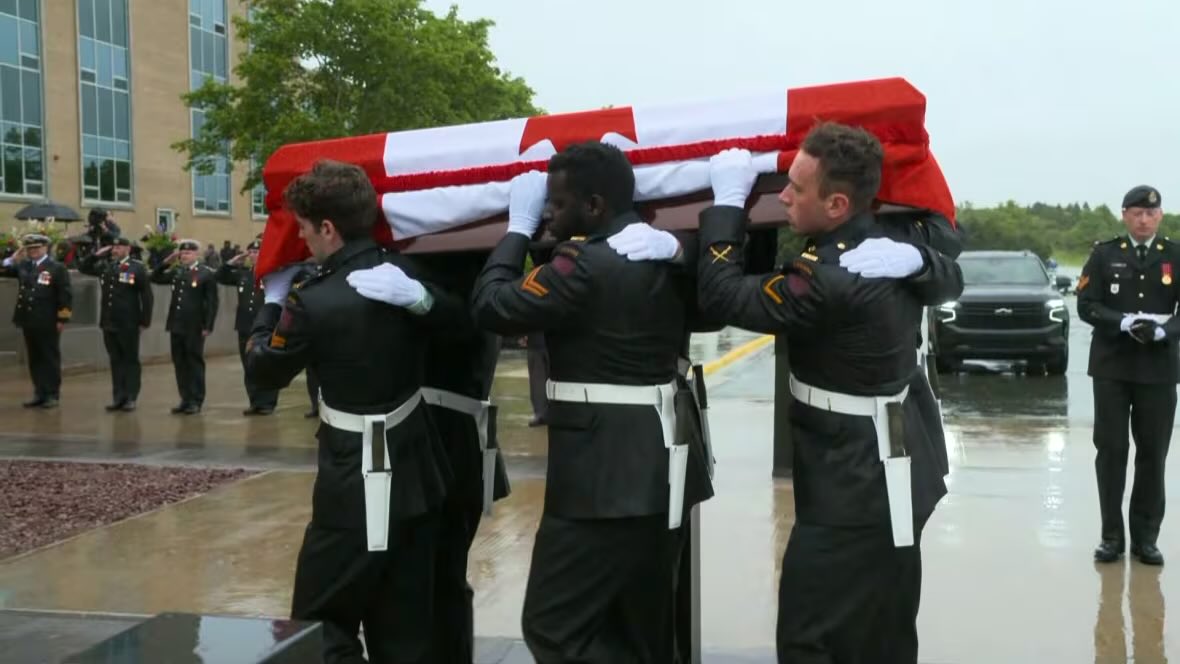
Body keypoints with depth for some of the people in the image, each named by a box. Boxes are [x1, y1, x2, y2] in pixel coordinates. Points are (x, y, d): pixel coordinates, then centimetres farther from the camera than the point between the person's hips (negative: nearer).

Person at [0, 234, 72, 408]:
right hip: (29, 321, 6)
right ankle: (39, 394, 18)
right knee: (35, 359, 11)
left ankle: (52, 395, 9)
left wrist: (62, 319, -13)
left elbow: (66, 296, -9)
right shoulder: (23, 266, 10)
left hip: (47, 323, -6)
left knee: (50, 359, 3)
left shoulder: (57, 268, -6)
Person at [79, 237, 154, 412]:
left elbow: (147, 296, -8)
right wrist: (96, 255, 4)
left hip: (128, 324, -5)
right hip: (109, 323, 5)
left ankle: (130, 398, 9)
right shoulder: (105, 266, 9)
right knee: (115, 360, 9)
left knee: (130, 360, 4)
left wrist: (145, 321, -11)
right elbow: (83, 268, 20)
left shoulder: (138, 268, -6)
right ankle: (118, 397, 15)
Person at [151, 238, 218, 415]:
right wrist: (166, 262, 4)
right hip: (177, 325, 6)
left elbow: (212, 303, -9)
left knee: (195, 362, 2)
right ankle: (185, 399, 17)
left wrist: (208, 326, -14)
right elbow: (155, 278, 17)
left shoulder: (207, 274, -6)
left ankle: (196, 401, 8)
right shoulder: (176, 272, 11)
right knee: (179, 363, 9)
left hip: (194, 327, -6)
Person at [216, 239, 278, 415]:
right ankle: (255, 402, 17)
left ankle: (267, 403, 7)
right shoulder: (243, 273, 13)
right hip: (246, 327, 6)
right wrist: (231, 262, 5)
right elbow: (220, 277, 16)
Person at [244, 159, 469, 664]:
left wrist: (273, 302, 13)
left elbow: (263, 370, -1)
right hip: (416, 476, 7)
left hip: (356, 488, -7)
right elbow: (460, 318, 16)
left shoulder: (313, 302, -17)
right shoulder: (407, 275, -2)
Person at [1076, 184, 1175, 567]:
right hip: (1111, 367, 0)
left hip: (1159, 370, 1)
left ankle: (1145, 538, 14)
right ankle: (1112, 535, 12)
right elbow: (1086, 306, -4)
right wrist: (1125, 323, -19)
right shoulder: (1104, 254, 4)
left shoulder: (1175, 257, 5)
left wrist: (1162, 330, -20)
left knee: (1153, 454, 4)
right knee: (1111, 451, 3)